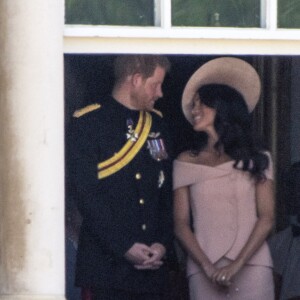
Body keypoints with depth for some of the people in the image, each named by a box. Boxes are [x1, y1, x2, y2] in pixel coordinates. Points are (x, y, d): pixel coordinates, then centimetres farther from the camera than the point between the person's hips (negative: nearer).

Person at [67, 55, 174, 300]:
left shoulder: (157, 125, 15)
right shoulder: (89, 123, -3)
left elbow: (167, 194, 14)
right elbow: (86, 194, -10)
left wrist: (163, 243, -1)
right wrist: (124, 246, -14)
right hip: (105, 266, -5)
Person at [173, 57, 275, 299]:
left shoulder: (257, 159, 7)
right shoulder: (186, 162, 8)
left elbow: (267, 219, 1)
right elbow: (181, 224, 3)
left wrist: (237, 265, -11)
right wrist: (207, 267, -11)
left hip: (251, 266, 0)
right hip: (204, 269, 0)